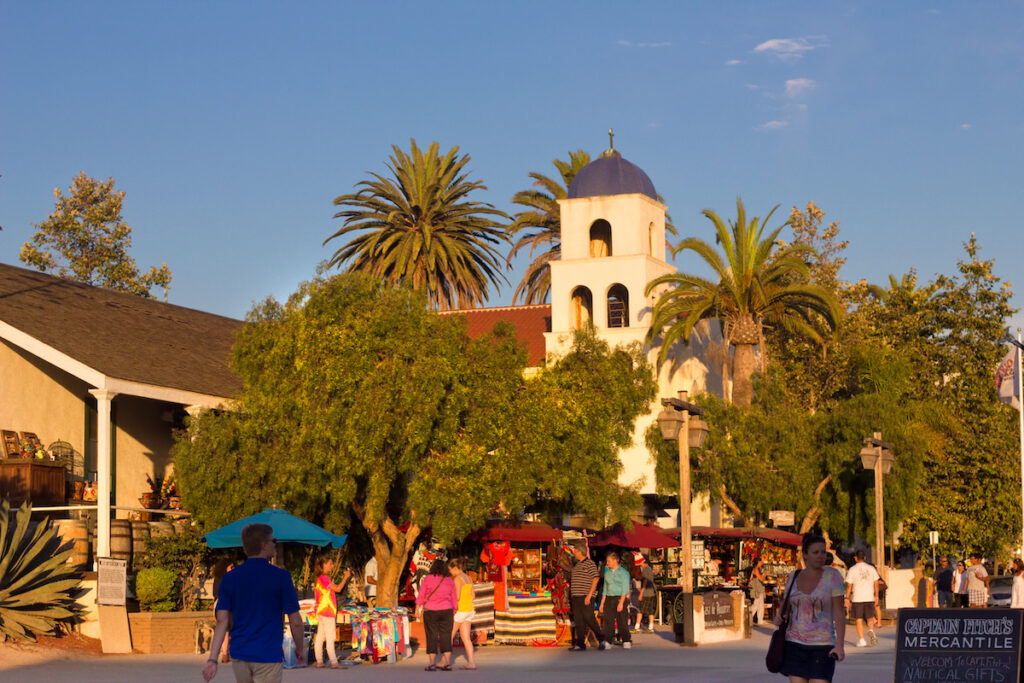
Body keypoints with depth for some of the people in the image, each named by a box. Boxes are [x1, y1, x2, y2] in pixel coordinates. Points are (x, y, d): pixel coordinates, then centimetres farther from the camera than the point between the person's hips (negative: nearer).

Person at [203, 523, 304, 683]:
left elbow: (222, 621, -1)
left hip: (239, 656, 5)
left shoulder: (229, 578, 3)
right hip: (268, 656, -5)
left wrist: (212, 659, -3)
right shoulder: (280, 577, -8)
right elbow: (295, 622, -5)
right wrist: (300, 649, 12)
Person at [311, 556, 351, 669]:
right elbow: (338, 589, -16)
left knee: (320, 637, 10)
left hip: (321, 611, 10)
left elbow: (335, 589, 19)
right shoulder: (324, 578, -14)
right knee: (330, 637, -10)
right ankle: (334, 663, -12)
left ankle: (319, 662, 13)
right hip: (326, 611, -10)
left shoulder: (320, 578, 16)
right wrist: (345, 577, -7)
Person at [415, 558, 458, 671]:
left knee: (432, 637, 1)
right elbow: (454, 599, 7)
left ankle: (432, 664, -3)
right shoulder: (450, 580, 4)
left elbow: (421, 596, -5)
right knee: (446, 637, 5)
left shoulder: (427, 579, -5)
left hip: (430, 611, -2)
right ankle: (446, 663, 1)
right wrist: (453, 614, 15)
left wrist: (417, 609, 4)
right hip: (446, 611, 2)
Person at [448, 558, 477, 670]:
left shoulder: (457, 579, -15)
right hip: (469, 610, 8)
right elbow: (472, 596, 15)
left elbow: (457, 596, -21)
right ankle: (471, 662, -2)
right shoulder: (468, 578, 10)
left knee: (449, 636, 5)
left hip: (460, 610, -8)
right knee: (466, 638, 6)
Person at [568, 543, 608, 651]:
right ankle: (580, 644, 6)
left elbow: (595, 579, -12)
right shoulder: (576, 565, 19)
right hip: (576, 597, 8)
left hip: (585, 597, -8)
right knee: (578, 621, 5)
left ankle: (602, 641, 0)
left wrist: (589, 595, -18)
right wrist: (572, 595, 16)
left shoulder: (590, 563, -6)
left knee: (590, 620, -9)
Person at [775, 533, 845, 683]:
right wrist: (779, 618, -6)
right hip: (795, 643, 3)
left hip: (822, 646, -3)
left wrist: (840, 645, -17)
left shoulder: (832, 575, -7)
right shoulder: (793, 577, 5)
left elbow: (839, 612, -9)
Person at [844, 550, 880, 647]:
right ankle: (871, 631, -19)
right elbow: (876, 583, 5)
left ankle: (861, 640, 4)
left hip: (857, 598, -2)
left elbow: (849, 585, -4)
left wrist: (847, 598, 3)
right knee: (870, 618, 10)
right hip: (869, 598, 2)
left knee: (859, 620, 6)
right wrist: (876, 596, 14)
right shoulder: (871, 568, 4)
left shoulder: (852, 569, -4)